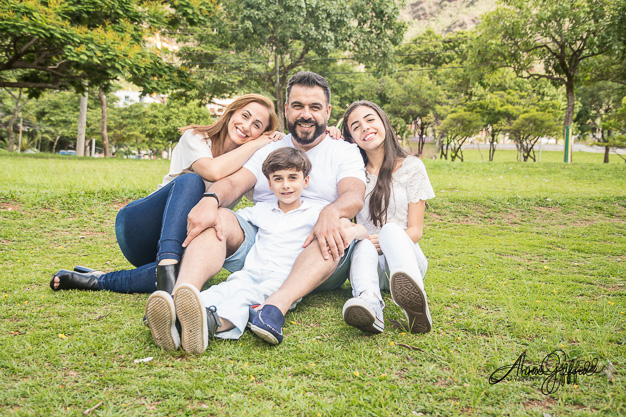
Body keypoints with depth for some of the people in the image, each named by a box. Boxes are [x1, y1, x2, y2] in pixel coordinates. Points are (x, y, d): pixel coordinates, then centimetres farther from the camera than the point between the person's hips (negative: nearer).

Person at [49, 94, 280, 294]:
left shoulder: (248, 163, 10)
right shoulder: (195, 137, -5)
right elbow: (214, 171, -26)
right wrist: (256, 144, -15)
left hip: (177, 246, 3)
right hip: (136, 226, -3)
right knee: (191, 180, -33)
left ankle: (98, 281, -23)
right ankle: (167, 270, -45)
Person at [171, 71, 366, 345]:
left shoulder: (345, 152, 13)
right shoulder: (267, 150, 20)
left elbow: (354, 196, -7)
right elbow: (233, 183, 4)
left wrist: (331, 212, -32)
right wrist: (211, 199, -21)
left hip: (311, 250, -2)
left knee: (338, 230, -33)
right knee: (217, 218, -23)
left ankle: (276, 307, -53)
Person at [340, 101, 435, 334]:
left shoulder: (411, 167, 5)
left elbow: (415, 230, 0)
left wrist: (387, 241, -21)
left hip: (403, 254, -2)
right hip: (366, 254, 2)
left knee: (391, 229, -35)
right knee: (365, 245, -33)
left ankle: (414, 297, -66)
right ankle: (368, 301, -66)